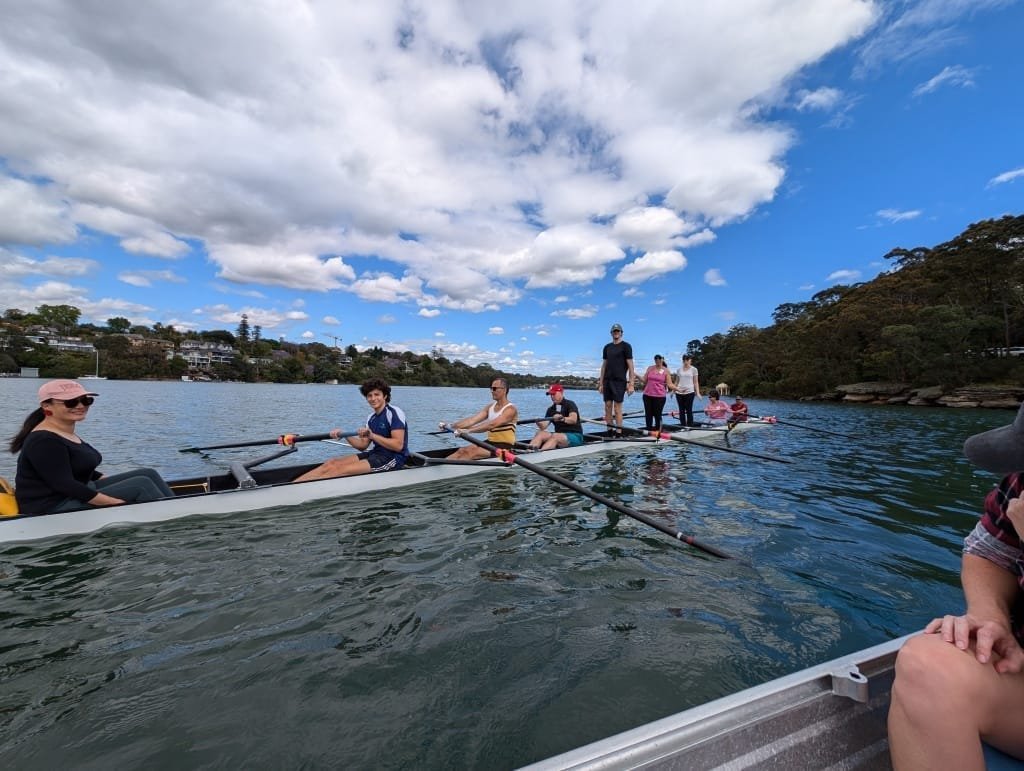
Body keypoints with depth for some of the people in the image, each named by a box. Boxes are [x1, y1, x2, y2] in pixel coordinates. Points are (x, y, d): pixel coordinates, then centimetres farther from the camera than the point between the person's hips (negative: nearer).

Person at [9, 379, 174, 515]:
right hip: (53, 509, -9)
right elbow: (64, 485, -26)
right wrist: (118, 502, -27)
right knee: (142, 485, -18)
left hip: (77, 495, 10)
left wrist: (117, 485, 10)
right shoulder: (44, 441, -20)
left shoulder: (67, 434, 11)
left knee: (147, 474, -2)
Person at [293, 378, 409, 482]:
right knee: (332, 463, -7)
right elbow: (363, 446, 11)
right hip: (376, 454, 8)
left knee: (340, 470, -20)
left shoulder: (394, 412, -10)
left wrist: (372, 435, -25)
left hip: (393, 458, -8)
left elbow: (398, 445, -20)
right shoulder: (371, 418, 16)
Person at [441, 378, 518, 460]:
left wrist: (468, 430, -37)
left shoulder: (510, 409, -14)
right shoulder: (490, 407, 10)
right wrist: (451, 426, -14)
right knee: (462, 450, -12)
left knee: (472, 452, -25)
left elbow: (491, 425, -28)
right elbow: (472, 420, -1)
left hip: (505, 447, -7)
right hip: (490, 442, 7)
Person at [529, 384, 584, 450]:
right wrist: (539, 423, -22)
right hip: (559, 434, 6)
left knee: (555, 436, -33)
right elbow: (544, 426, 0)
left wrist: (562, 419, -43)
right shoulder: (551, 409, 11)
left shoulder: (570, 404, -5)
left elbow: (573, 419, -24)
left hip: (575, 436, -5)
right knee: (540, 433, -18)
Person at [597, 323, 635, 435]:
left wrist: (631, 384, -12)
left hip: (619, 381, -5)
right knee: (607, 407, 5)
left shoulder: (626, 346, -1)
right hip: (607, 380, 5)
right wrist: (601, 383, 11)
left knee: (617, 408, -6)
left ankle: (618, 433, -1)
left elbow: (630, 366, -5)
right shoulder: (607, 347, 15)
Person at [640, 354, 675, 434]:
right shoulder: (650, 368, 9)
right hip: (647, 395, 3)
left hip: (660, 396, -3)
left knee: (657, 414, 1)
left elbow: (669, 384, -2)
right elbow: (644, 380, 9)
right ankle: (649, 430, 14)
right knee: (648, 414, 5)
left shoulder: (666, 371, 1)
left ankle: (657, 430, 13)